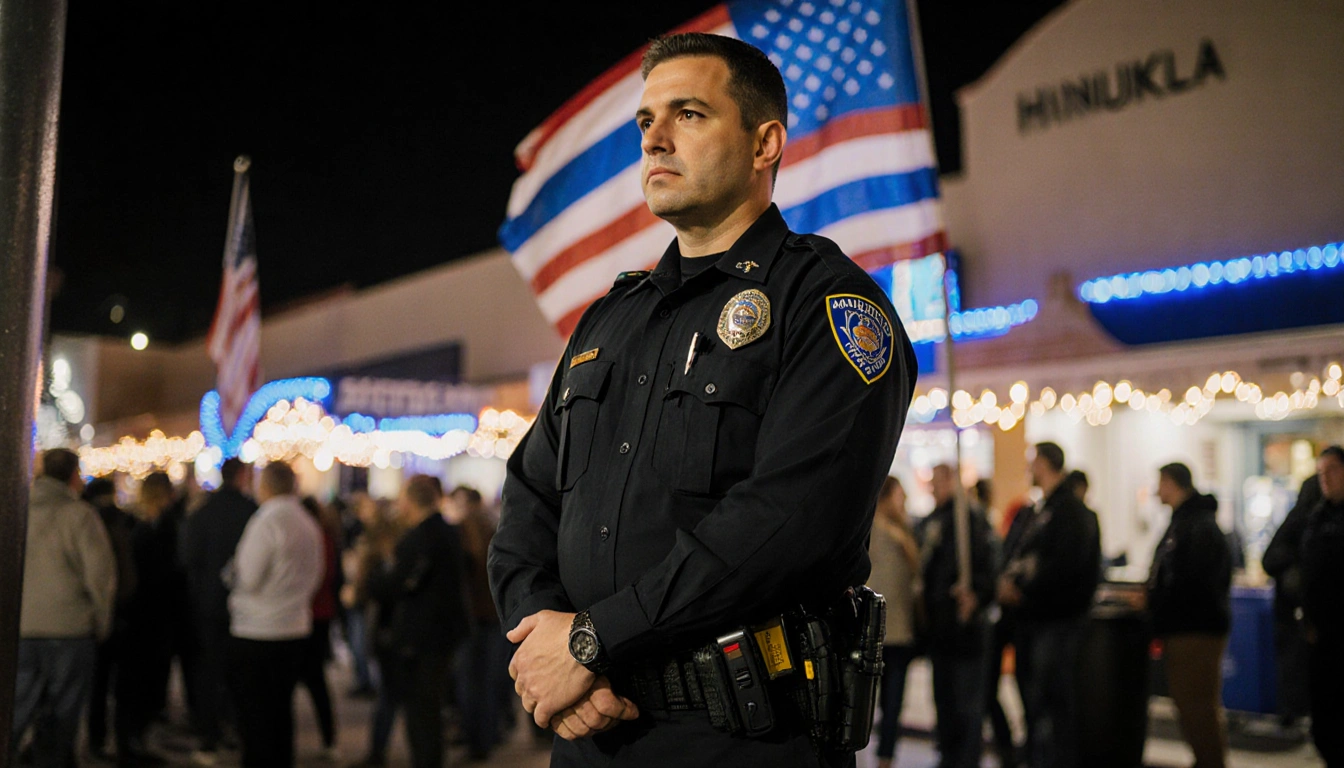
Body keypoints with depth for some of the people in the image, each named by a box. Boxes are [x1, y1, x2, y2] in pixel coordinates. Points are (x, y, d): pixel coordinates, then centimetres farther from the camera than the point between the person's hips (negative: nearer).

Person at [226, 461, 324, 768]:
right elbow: (315, 578, 15)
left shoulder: (266, 523, -16)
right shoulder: (308, 524, 8)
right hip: (296, 629, 7)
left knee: (255, 714, 0)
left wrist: (229, 571, 4)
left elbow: (246, 578, -16)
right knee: (281, 711, 16)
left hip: (257, 634, -7)